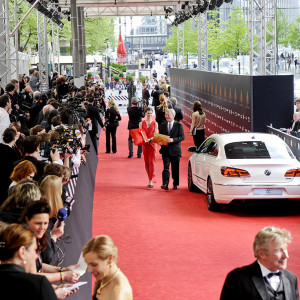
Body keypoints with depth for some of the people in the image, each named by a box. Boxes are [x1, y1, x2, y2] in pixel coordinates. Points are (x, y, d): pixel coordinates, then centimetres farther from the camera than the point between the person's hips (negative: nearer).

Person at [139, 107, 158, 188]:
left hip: (152, 144, -2)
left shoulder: (155, 123, 3)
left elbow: (156, 135, -2)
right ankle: (150, 179, 16)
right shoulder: (141, 123, 8)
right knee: (146, 162, 5)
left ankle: (151, 181, -11)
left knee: (151, 161, -9)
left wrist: (150, 139, -20)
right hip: (144, 144, 3)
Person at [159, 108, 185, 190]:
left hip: (175, 150, -2)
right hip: (165, 150, 2)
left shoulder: (178, 125, -1)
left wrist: (173, 140, -21)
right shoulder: (163, 125, 10)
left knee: (175, 168, 7)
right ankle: (165, 184, -17)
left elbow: (182, 137, -7)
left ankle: (175, 184, 20)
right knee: (166, 167, -10)